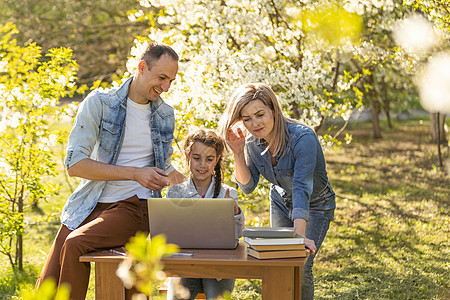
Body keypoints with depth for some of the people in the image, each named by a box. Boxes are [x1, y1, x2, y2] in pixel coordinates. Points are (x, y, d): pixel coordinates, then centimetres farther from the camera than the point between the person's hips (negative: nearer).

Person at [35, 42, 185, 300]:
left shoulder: (166, 115, 12)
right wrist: (134, 174, -17)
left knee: (76, 243, -28)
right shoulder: (99, 103, -2)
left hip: (134, 206, 1)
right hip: (89, 205, 0)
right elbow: (74, 164, -11)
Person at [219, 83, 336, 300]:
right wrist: (238, 154, -23)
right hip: (281, 201, 5)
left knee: (300, 268, -15)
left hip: (315, 205, -5)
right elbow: (248, 186, -7)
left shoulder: (302, 137, -34)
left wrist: (299, 235, -49)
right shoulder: (252, 141, -15)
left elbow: (302, 189, -40)